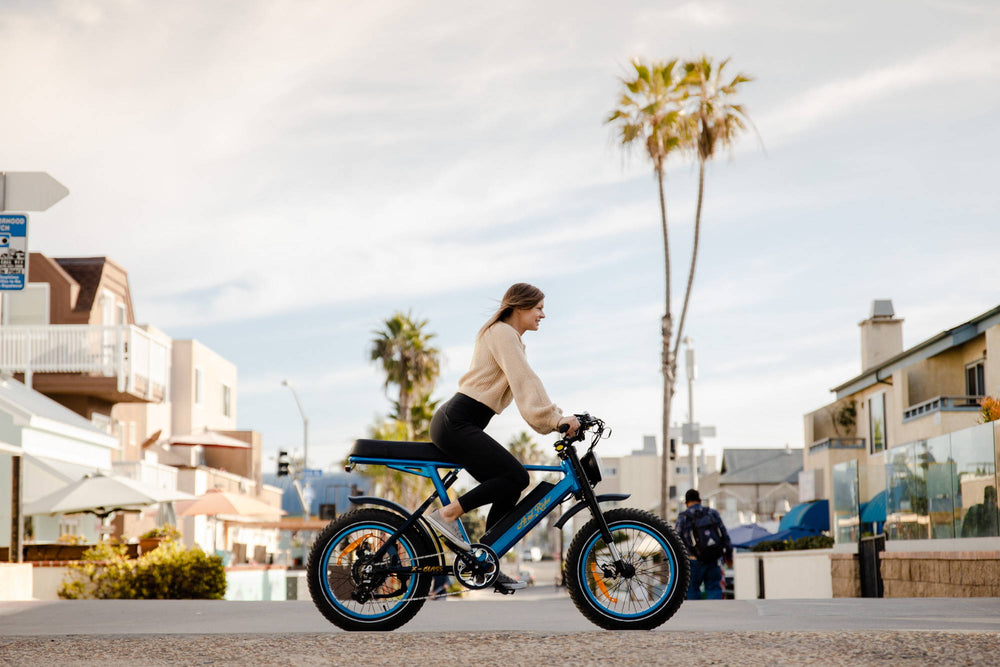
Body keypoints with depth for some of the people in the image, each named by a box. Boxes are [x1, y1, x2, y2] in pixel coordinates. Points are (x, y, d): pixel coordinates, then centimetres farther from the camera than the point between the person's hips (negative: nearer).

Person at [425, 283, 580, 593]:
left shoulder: (511, 338, 22)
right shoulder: (502, 333, -10)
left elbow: (526, 384, 21)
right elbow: (524, 382, -22)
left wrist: (557, 416, 9)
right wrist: (555, 419, -28)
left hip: (459, 424, 10)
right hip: (456, 423, -10)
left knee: (508, 490, 6)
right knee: (516, 476, -18)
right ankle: (447, 514, -13)